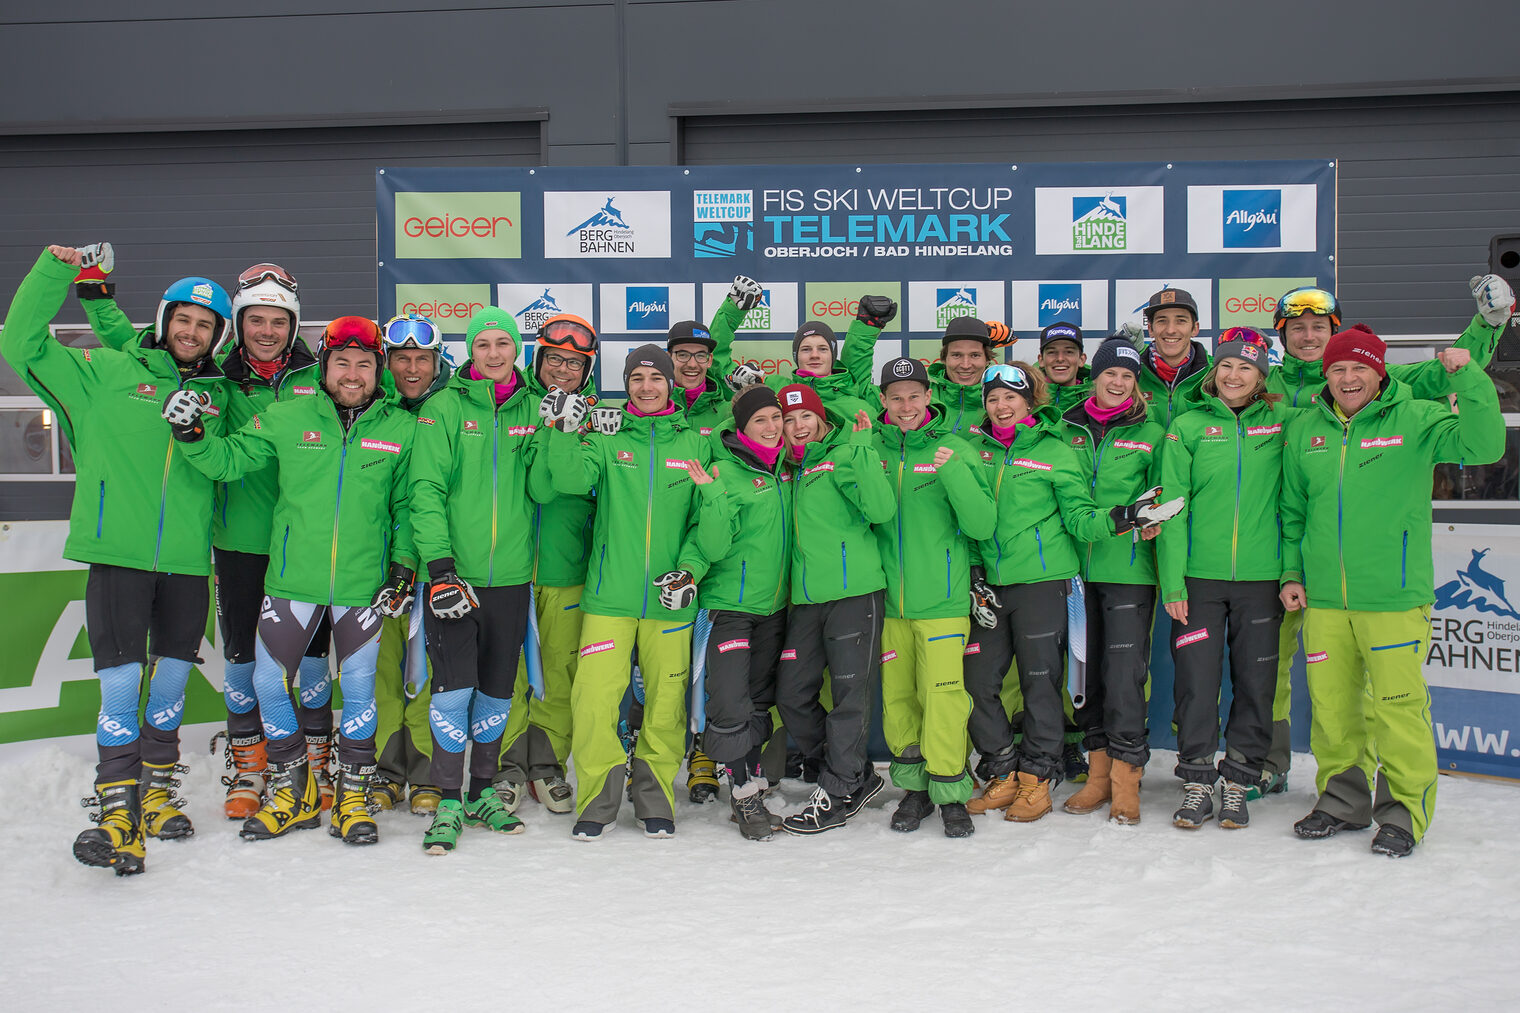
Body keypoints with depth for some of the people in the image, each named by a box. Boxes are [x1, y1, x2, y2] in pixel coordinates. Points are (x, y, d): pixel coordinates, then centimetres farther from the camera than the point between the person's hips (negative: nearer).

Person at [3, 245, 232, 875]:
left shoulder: (218, 395, 12)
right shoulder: (106, 372, 3)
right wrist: (53, 272, -5)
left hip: (187, 561, 3)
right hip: (118, 554, -3)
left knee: (171, 679, 12)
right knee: (120, 680, -8)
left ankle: (158, 790, 27)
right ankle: (118, 811, -3)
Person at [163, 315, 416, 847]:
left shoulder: (400, 429, 0)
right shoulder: (286, 418, 0)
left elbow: (407, 503, 7)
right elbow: (228, 460, 2)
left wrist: (403, 562, -1)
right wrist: (191, 436, -16)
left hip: (363, 585, -1)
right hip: (292, 581, 1)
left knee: (358, 688, 6)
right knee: (269, 682, 5)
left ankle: (353, 796, 24)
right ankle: (292, 793, 24)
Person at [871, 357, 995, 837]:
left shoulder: (954, 450, 0)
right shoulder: (871, 449, 7)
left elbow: (981, 525, -6)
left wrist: (953, 474, -18)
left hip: (942, 599, -3)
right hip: (889, 598, 3)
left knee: (943, 696, -5)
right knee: (897, 697, 7)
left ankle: (950, 792, 7)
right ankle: (914, 786, 21)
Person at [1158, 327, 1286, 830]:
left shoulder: (1281, 424, 5)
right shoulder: (1188, 427, 2)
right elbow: (1172, 508, 0)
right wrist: (1171, 580, -6)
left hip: (1260, 577, 1)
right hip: (1199, 576, -1)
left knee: (1255, 680, 6)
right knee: (1196, 679, 1)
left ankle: (1237, 782, 19)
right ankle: (1197, 783, 14)